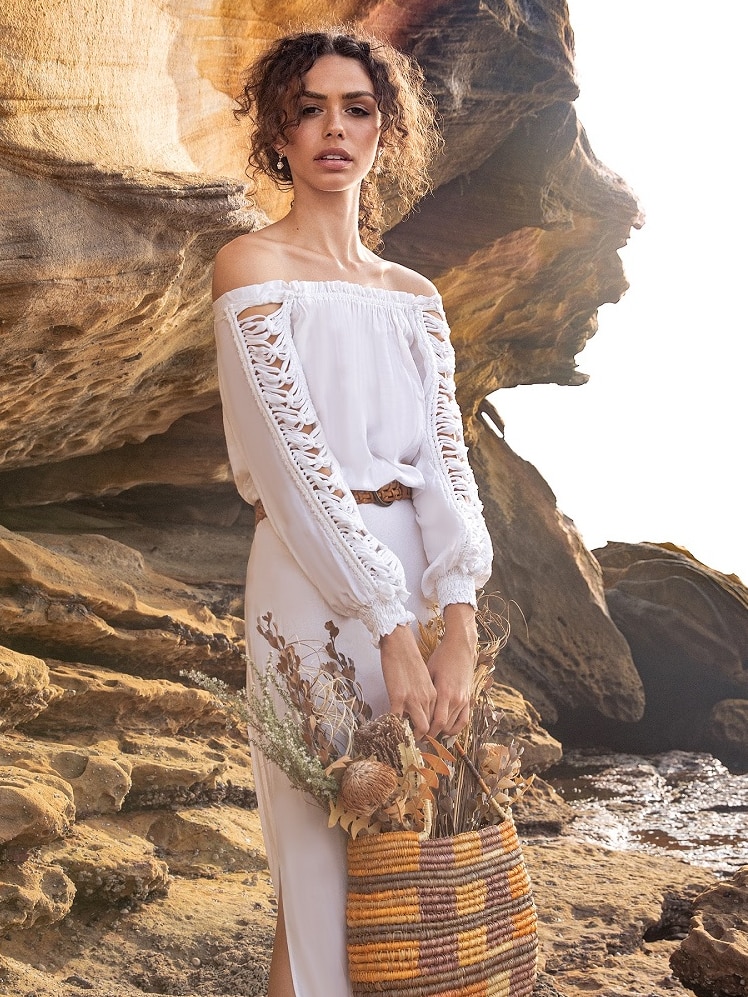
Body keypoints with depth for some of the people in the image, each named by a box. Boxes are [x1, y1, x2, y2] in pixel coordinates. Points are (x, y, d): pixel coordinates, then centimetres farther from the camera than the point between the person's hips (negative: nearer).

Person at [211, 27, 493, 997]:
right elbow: (293, 456, -13)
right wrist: (391, 627, -18)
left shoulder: (416, 294, 13)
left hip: (420, 569, 5)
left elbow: (446, 453, 2)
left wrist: (458, 623, -12)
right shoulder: (251, 265, -3)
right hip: (313, 574, -5)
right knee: (325, 856, 2)